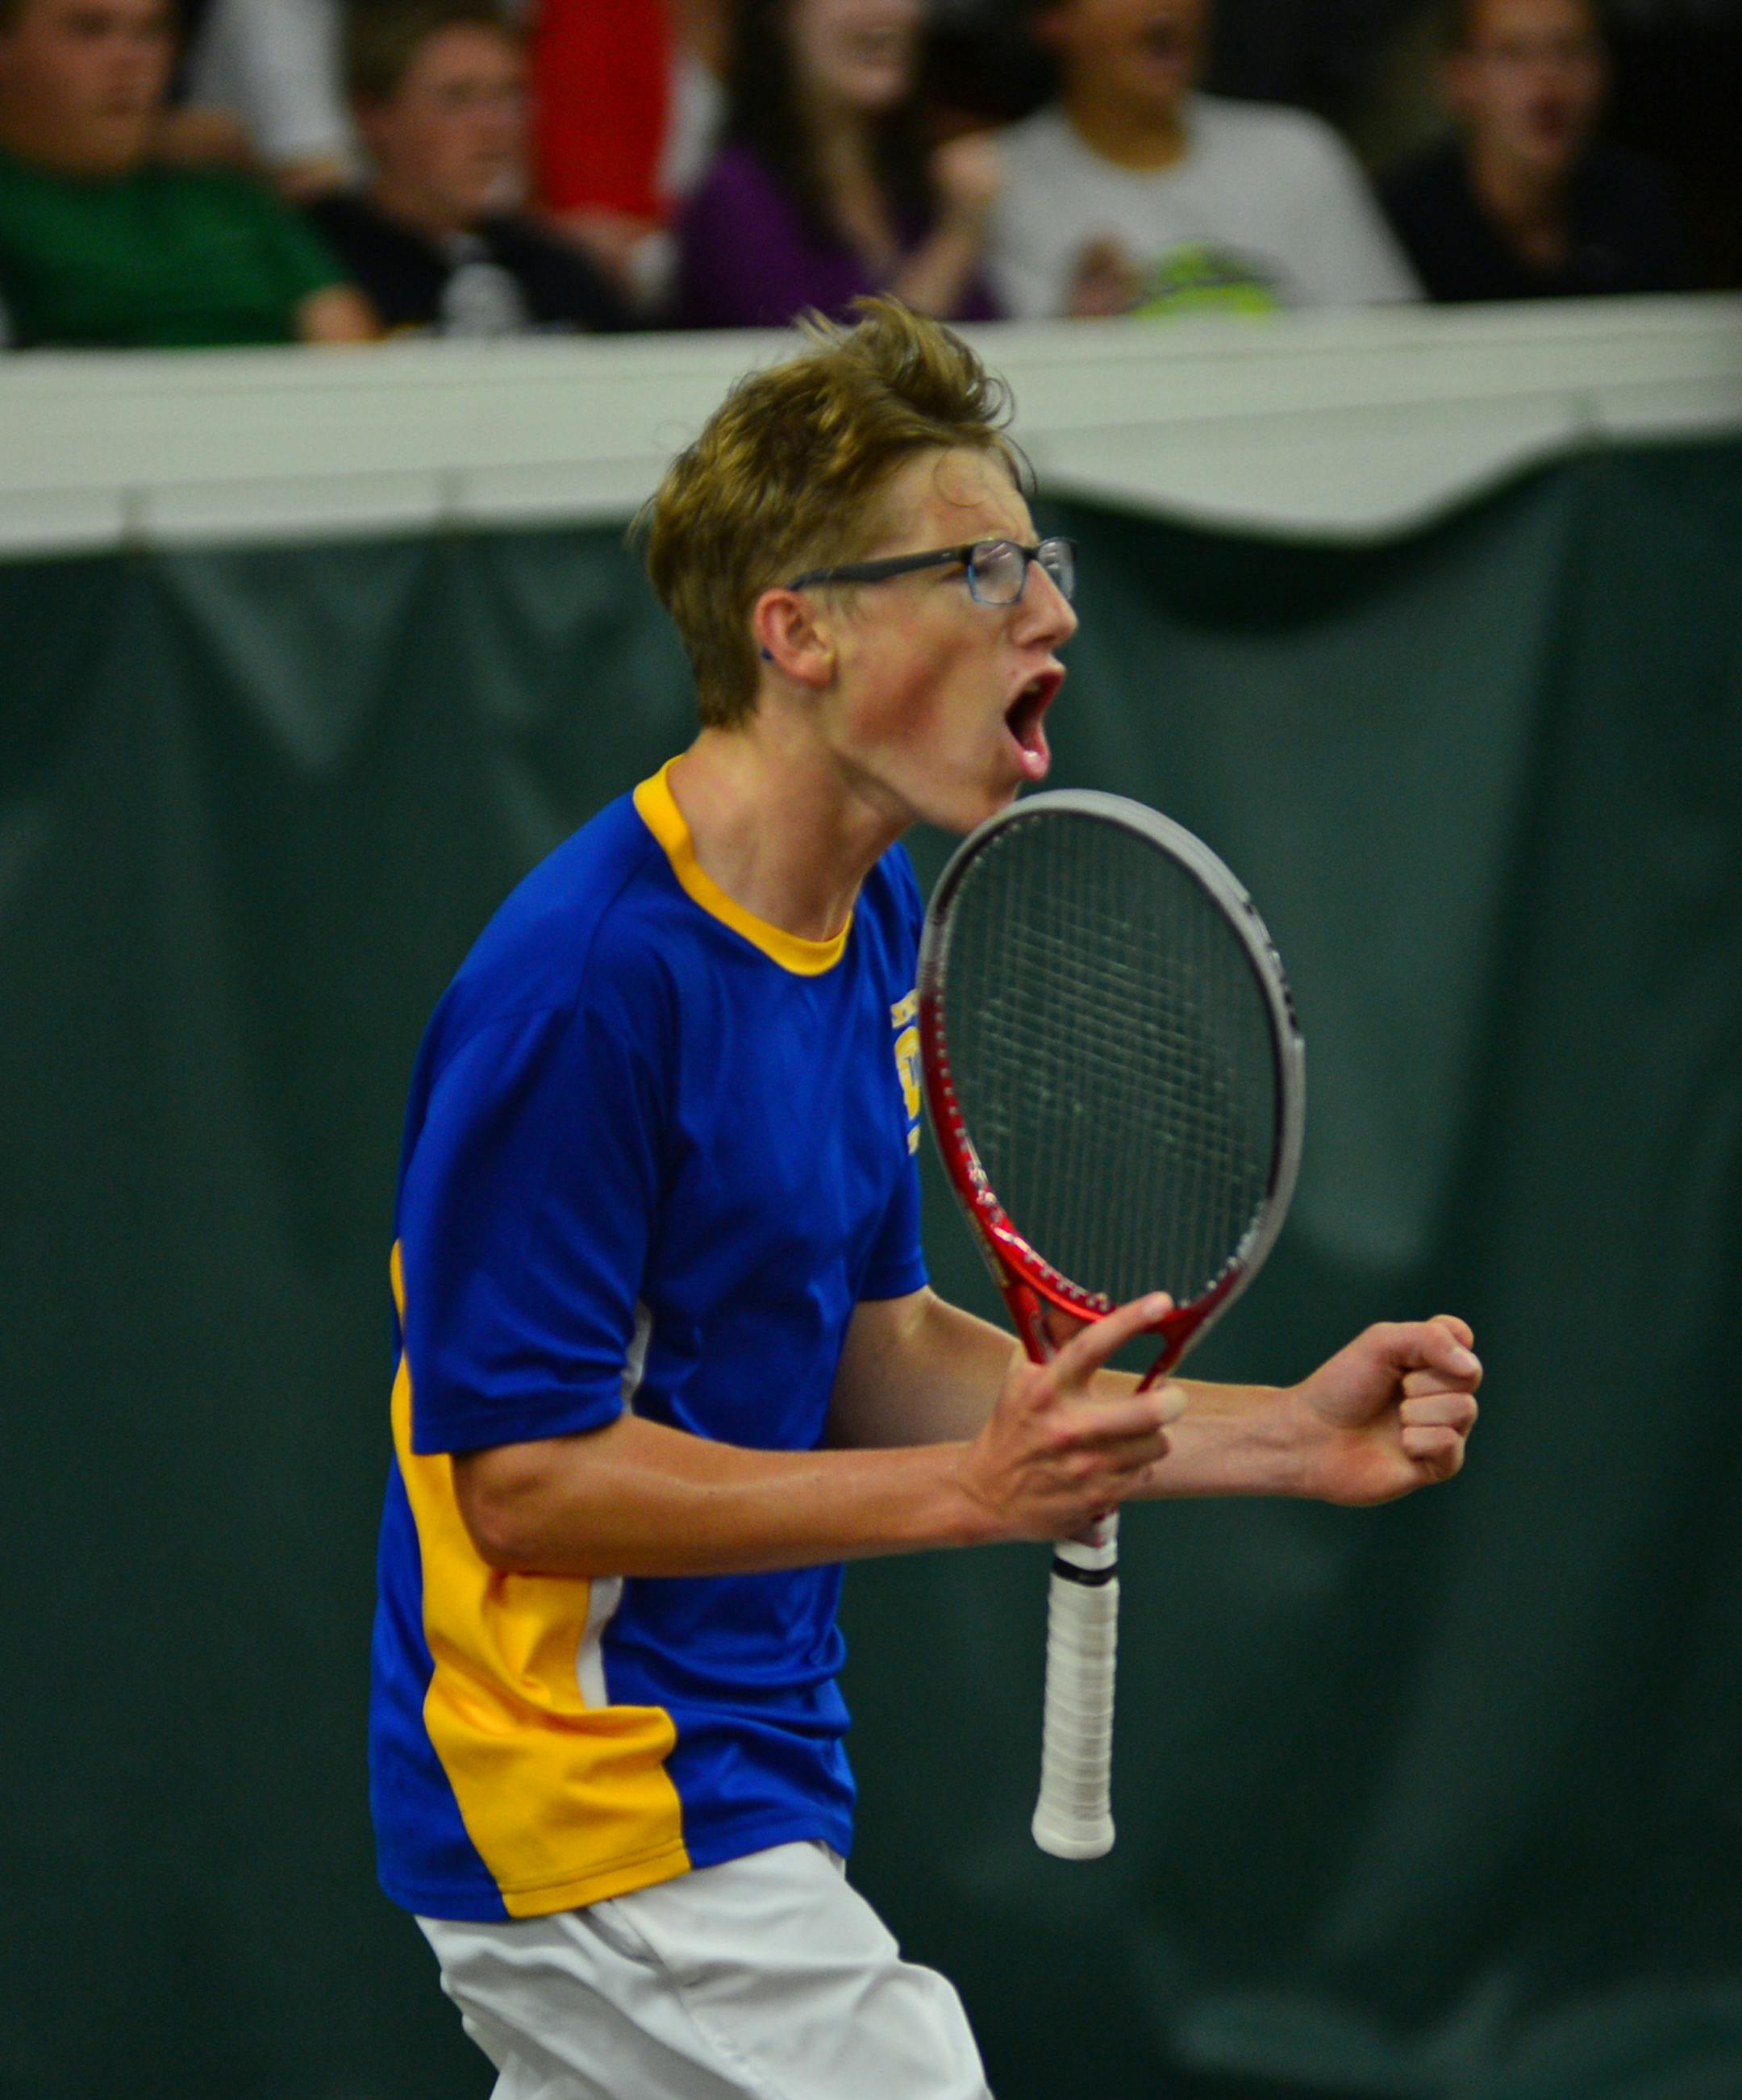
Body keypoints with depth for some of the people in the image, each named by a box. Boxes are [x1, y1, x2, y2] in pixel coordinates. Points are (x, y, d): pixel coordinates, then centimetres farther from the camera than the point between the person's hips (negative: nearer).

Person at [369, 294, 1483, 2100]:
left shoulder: (872, 917, 8)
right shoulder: (584, 983, -22)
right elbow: (523, 1474, -21)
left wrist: (1289, 1437, 4)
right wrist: (970, 1490, -25)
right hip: (611, 1830, -10)